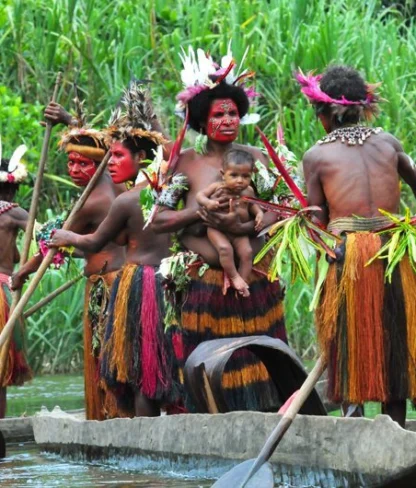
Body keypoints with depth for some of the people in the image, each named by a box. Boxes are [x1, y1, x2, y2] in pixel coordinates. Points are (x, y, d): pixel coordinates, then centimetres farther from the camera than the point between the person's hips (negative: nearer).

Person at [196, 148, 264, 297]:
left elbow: (252, 204, 18)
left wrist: (259, 213, -2)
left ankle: (243, 282, -3)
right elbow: (200, 195, -7)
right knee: (225, 248, -29)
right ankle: (234, 277, -13)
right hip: (217, 229, -4)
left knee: (247, 252, -14)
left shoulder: (248, 191, -1)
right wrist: (208, 202, -29)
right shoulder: (218, 187, -12)